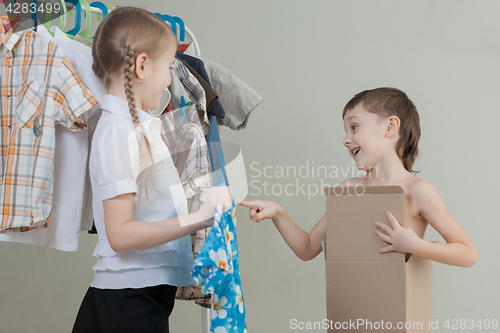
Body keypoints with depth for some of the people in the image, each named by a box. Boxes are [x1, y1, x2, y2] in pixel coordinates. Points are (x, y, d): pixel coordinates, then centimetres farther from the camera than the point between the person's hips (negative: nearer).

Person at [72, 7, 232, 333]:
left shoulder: (139, 127, 13)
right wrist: (198, 218, -24)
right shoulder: (118, 133, -17)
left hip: (150, 291, 9)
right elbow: (120, 235, -23)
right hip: (128, 299, -9)